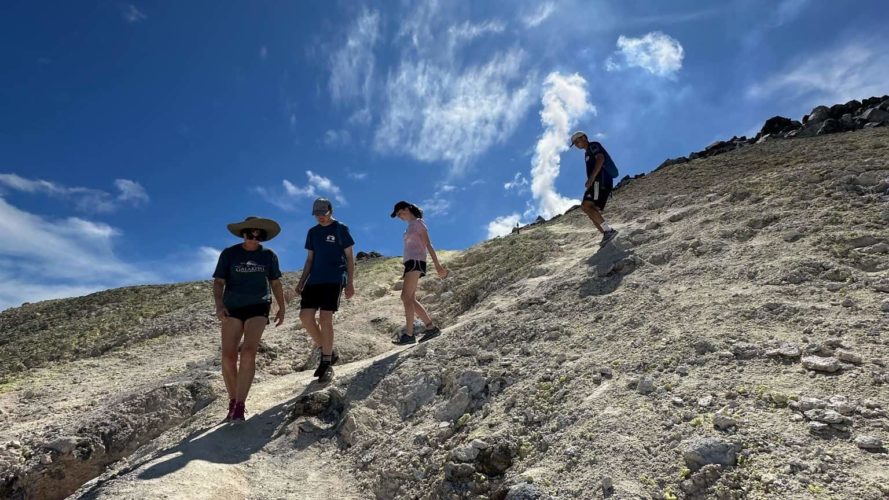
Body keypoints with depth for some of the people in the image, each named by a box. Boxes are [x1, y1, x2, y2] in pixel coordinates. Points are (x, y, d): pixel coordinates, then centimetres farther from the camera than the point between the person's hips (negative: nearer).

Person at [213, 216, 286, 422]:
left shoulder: (269, 255, 5)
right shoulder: (229, 254, 0)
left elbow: (276, 283, 14)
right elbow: (218, 282, -1)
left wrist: (282, 308, 13)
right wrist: (219, 305, -17)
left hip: (258, 307, 0)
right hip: (233, 308, 1)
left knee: (248, 353, -19)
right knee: (228, 357, -5)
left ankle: (240, 406, -16)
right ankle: (233, 401, 16)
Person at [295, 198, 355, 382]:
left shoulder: (341, 229, 1)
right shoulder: (312, 232, 15)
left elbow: (349, 257, 0)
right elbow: (310, 259, 19)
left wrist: (350, 282, -6)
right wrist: (301, 281, 9)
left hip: (335, 279, -5)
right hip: (314, 279, 6)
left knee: (325, 318, -13)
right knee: (305, 316, -6)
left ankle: (326, 363, 1)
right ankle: (327, 353, 12)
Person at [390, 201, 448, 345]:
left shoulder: (418, 222, -1)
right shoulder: (411, 226, 25)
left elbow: (428, 244, -9)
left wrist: (437, 265, -15)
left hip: (415, 262, -9)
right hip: (411, 263, 9)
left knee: (406, 297, -17)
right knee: (411, 299, 2)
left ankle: (409, 334, -21)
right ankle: (431, 327, 3)